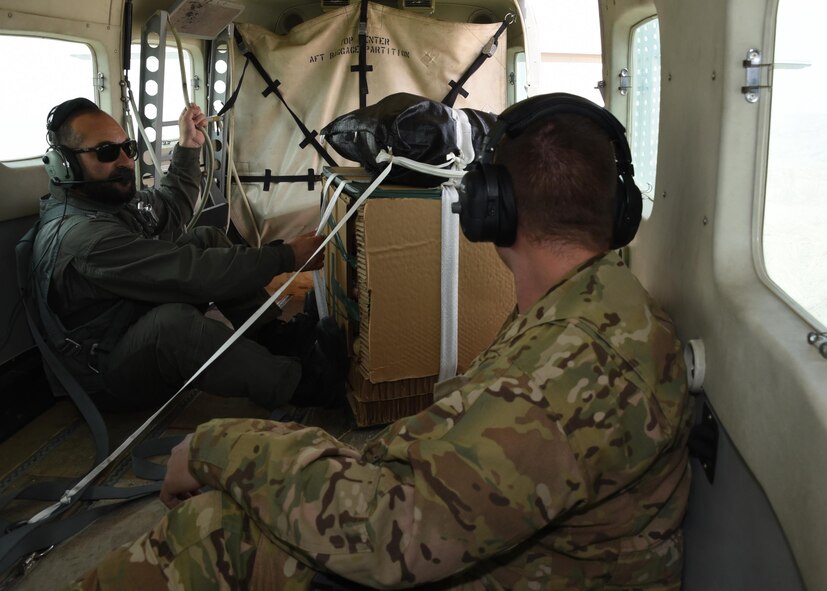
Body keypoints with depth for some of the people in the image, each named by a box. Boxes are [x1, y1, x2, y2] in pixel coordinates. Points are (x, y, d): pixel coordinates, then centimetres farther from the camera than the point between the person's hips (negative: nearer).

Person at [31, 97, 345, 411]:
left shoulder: (107, 199, 1)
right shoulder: (80, 235, -30)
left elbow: (172, 210, 20)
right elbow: (190, 274, -33)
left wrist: (187, 148, 9)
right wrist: (287, 256, -28)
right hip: (111, 381, -10)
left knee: (206, 238, 4)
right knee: (173, 320, -40)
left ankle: (276, 334, -5)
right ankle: (295, 383, -24)